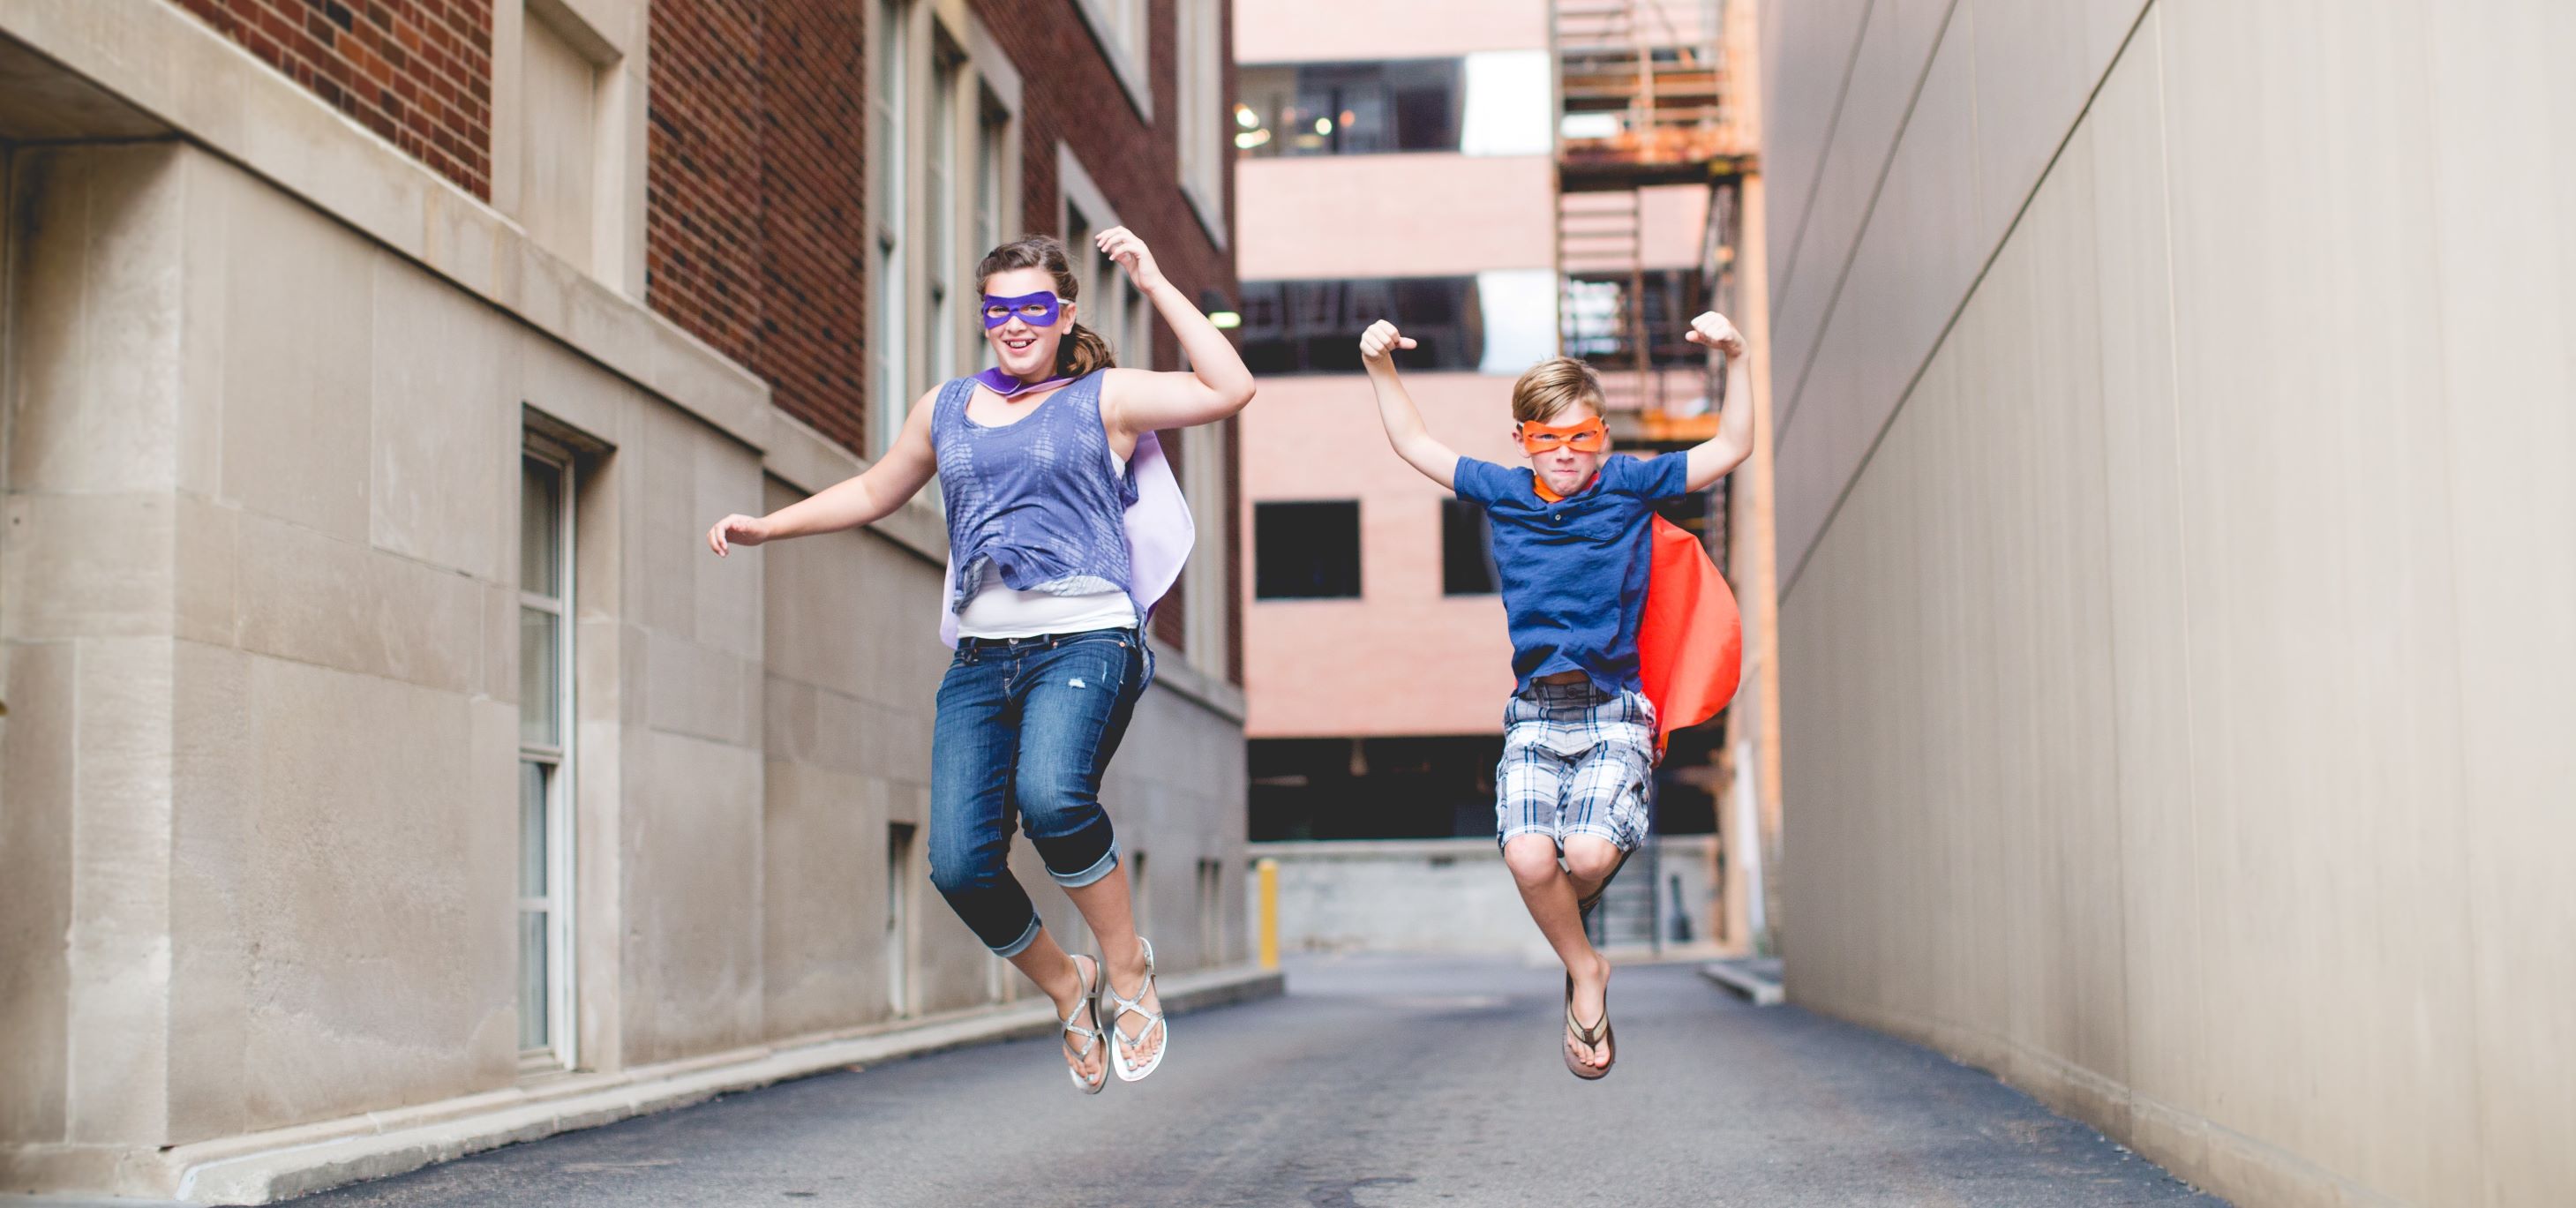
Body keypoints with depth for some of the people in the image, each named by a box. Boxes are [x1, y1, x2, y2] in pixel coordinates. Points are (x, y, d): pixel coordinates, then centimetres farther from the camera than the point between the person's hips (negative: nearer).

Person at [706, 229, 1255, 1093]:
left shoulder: (1105, 397, 9)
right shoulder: (945, 409, 21)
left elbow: (1230, 389, -5)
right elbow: (874, 492, 36)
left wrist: (1155, 284, -3)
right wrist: (767, 527, 29)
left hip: (1084, 638, -4)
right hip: (981, 657, 5)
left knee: (1051, 795, -34)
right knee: (960, 866, -12)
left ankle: (1127, 966, -11)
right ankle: (1068, 990, 16)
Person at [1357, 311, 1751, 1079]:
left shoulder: (1630, 486, 3)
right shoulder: (1503, 493, 8)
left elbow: (1732, 448, 2)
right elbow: (1414, 445, 16)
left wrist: (1734, 360, -10)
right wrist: (1381, 368, 4)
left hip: (1614, 711, -2)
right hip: (1534, 714, 2)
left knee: (1592, 853, -24)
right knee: (1529, 857, -22)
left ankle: (1567, 915, 14)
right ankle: (1584, 971, 6)